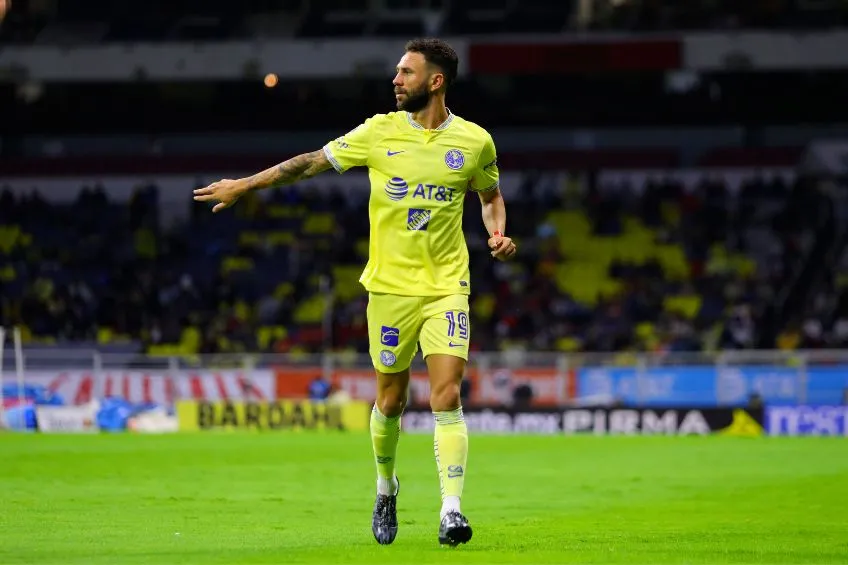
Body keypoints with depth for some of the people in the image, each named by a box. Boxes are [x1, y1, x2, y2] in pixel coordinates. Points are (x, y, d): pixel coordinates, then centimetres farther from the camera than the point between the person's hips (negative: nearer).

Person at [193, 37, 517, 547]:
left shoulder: (474, 141, 1)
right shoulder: (380, 132, 0)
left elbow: (491, 196, 18)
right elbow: (313, 162, 8)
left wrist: (498, 234, -2)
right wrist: (244, 185, 8)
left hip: (446, 288, -1)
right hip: (390, 285, 1)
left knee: (447, 394, -15)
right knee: (391, 400, 8)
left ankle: (452, 509, -18)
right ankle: (386, 490, 33)